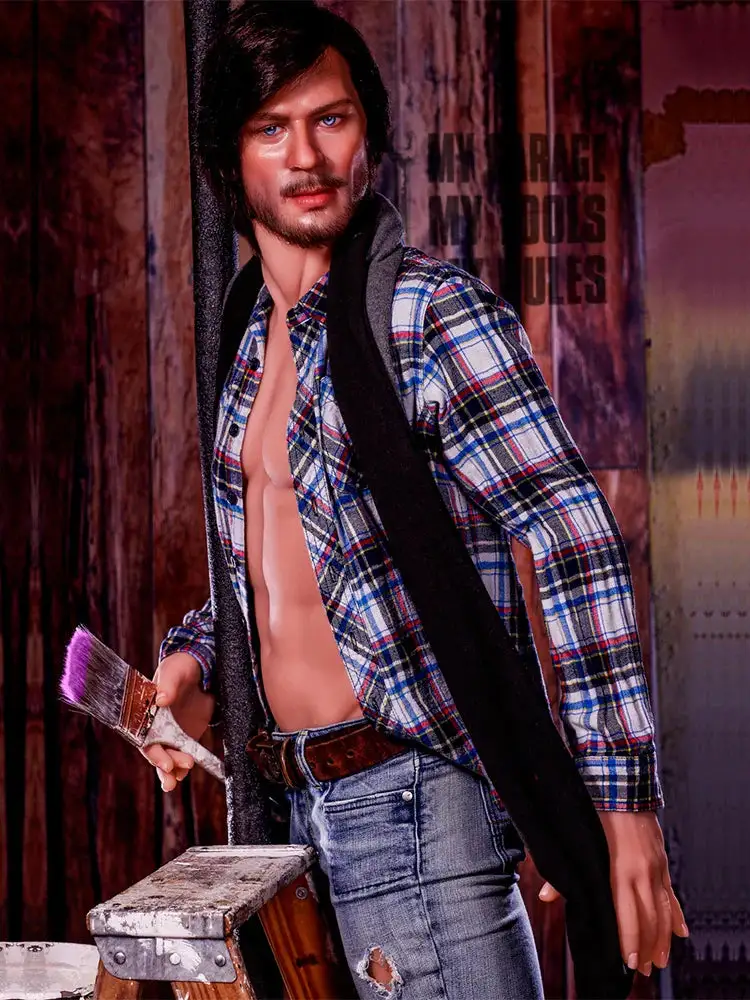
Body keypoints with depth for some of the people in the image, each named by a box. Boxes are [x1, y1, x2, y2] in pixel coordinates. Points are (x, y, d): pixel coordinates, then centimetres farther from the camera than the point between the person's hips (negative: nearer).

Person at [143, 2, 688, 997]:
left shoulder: (429, 311, -11)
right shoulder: (257, 345, 13)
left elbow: (576, 539, -18)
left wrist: (621, 795, -23)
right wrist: (197, 655, 8)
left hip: (416, 793, -8)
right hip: (310, 805, 8)